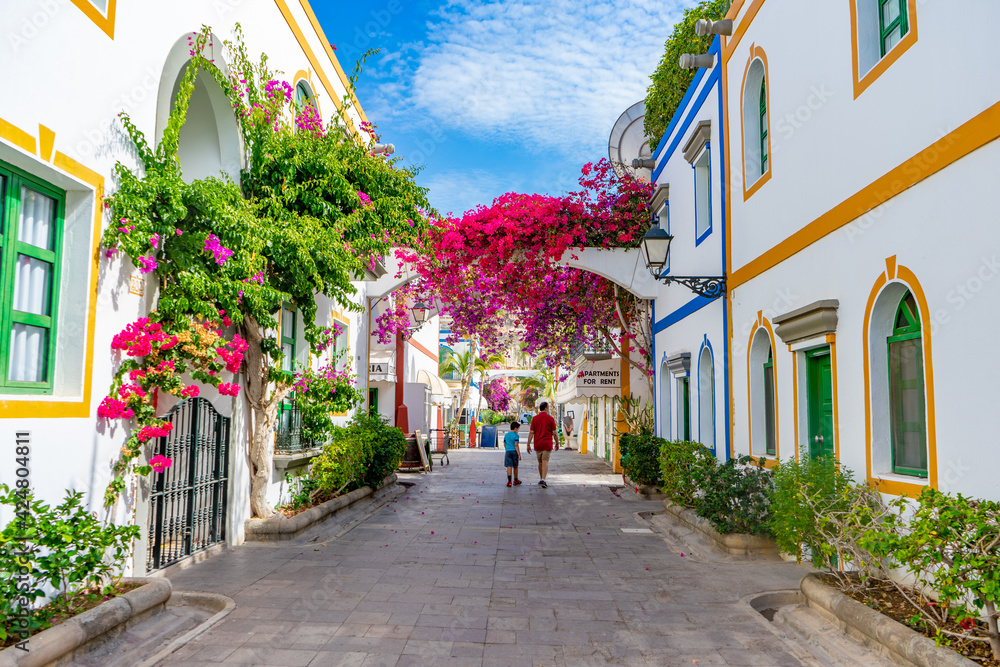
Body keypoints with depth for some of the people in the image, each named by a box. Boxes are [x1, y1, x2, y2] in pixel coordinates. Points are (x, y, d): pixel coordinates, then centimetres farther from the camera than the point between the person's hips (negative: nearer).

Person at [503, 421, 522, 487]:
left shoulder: (506, 435, 9)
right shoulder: (516, 435, -9)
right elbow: (516, 445, -14)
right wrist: (519, 454, -13)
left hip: (508, 452, 3)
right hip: (514, 452, -3)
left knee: (509, 466, -3)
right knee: (515, 467, 12)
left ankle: (509, 481, -15)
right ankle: (516, 480, 26)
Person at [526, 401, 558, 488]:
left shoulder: (535, 418, 3)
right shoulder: (550, 418, -4)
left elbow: (531, 432, 0)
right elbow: (554, 432, -3)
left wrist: (528, 445, 3)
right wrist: (557, 443, 11)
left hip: (538, 444, 3)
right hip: (547, 443, -3)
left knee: (540, 462, 16)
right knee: (545, 462, -7)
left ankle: (541, 479, 26)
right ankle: (543, 480, -20)